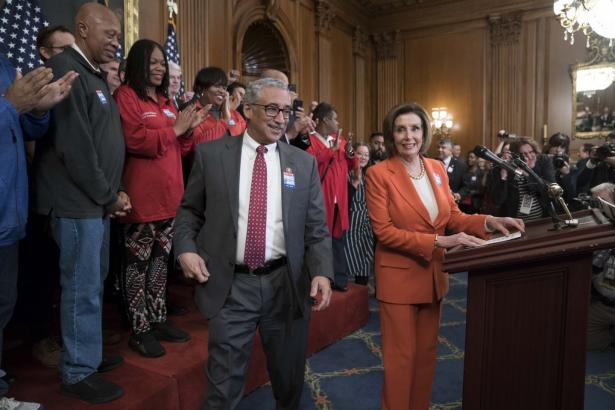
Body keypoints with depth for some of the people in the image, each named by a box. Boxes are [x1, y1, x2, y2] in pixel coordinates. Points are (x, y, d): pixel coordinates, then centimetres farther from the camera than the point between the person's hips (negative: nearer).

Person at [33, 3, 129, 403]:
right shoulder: (65, 69, -13)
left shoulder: (95, 75, 16)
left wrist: (113, 193, 8)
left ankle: (89, 353, 32)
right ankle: (79, 372, 16)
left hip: (98, 201, 9)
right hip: (78, 202, -9)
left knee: (93, 284, 16)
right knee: (83, 289, 1)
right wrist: (108, 195, -11)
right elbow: (73, 146, -20)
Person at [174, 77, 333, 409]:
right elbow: (189, 210, 9)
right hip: (230, 286, -1)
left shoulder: (304, 163, 3)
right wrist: (186, 248, -8)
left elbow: (316, 228, 2)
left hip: (287, 285, 2)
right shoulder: (211, 154, 1)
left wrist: (321, 271, -12)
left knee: (289, 378, 20)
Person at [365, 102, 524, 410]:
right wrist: (439, 241, -24)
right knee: (401, 356, 7)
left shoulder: (437, 168, 4)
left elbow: (453, 216, 6)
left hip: (433, 274, 6)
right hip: (398, 276, -6)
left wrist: (489, 222, -13)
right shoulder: (378, 174, -14)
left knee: (427, 352, 20)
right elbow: (384, 232, -18)